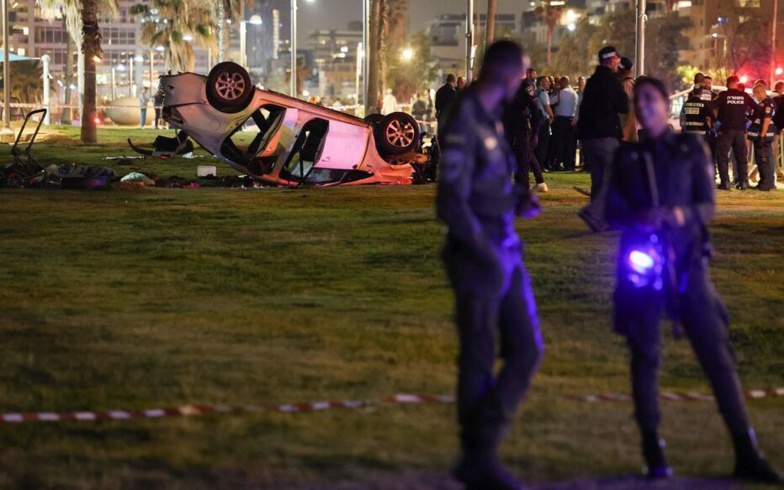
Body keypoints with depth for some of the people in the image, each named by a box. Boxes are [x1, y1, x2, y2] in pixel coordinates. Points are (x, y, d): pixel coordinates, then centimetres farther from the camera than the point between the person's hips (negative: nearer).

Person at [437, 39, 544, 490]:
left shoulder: (492, 120, 12)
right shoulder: (464, 124, -16)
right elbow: (452, 203, -21)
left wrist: (519, 200, 4)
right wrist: (488, 256, -19)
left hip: (505, 252, 9)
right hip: (477, 255, -9)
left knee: (526, 350, 8)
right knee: (479, 360, 2)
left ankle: (482, 449, 13)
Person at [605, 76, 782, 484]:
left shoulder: (690, 149, 6)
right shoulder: (627, 156, 10)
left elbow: (708, 205, 3)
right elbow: (611, 210, 5)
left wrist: (684, 214, -19)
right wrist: (638, 217, -17)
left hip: (686, 261, -1)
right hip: (643, 263, 1)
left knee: (717, 351, -5)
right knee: (645, 356, 1)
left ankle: (746, 453, -3)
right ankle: (653, 452, 9)